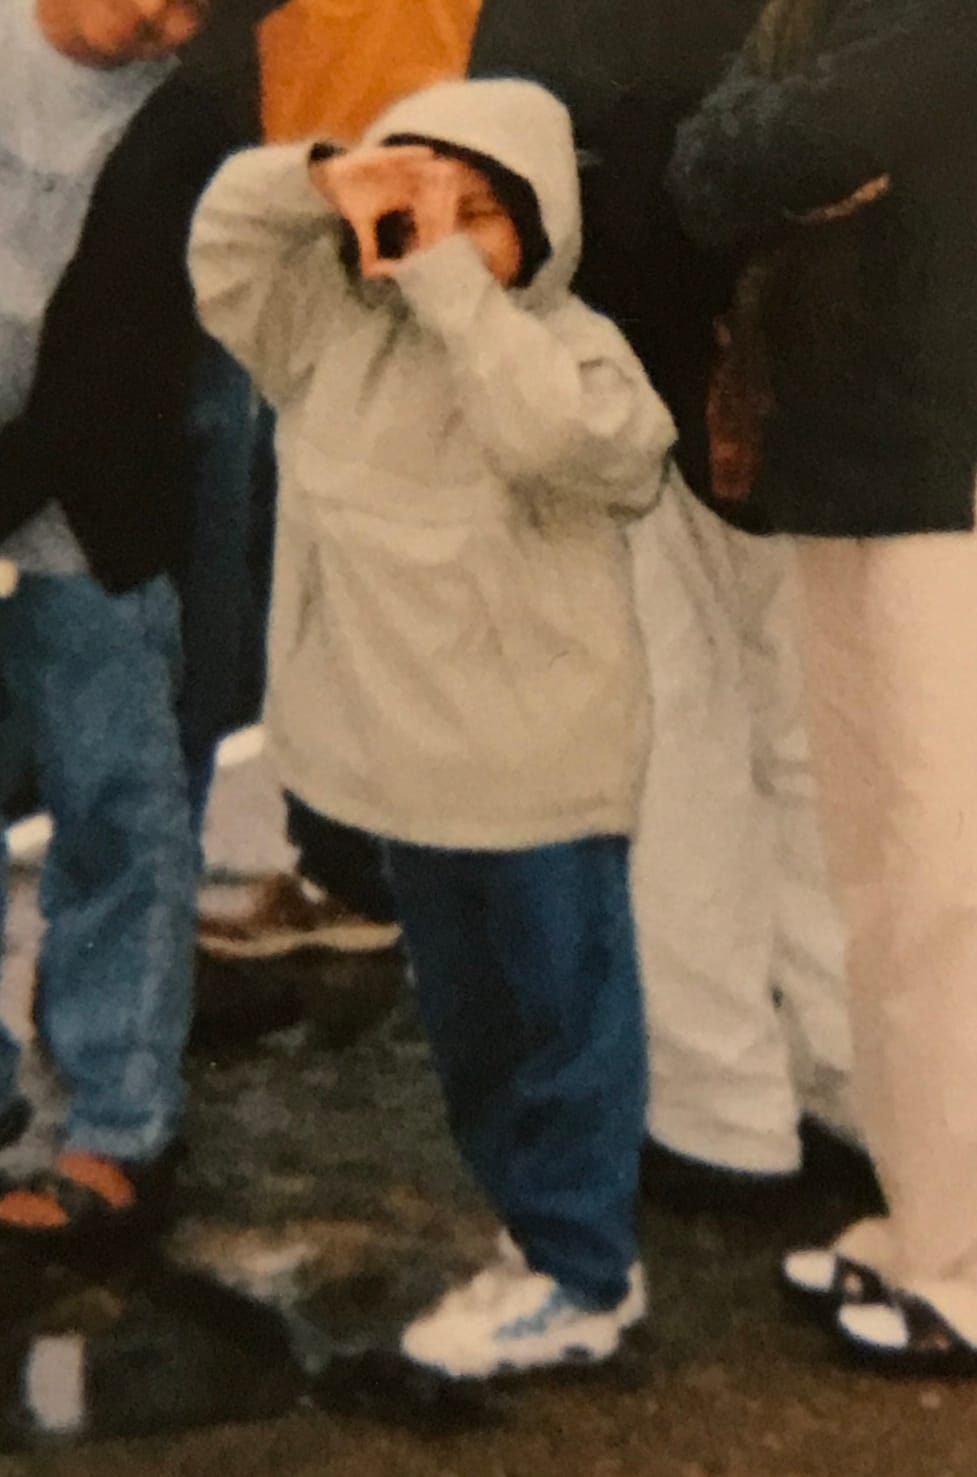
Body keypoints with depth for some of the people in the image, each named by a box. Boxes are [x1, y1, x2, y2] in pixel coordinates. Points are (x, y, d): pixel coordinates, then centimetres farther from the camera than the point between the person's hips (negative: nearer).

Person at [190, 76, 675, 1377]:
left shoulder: (576, 347, -14)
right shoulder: (339, 326, 4)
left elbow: (550, 433, -34)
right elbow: (223, 248, 2)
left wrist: (448, 277, -29)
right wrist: (318, 180, -15)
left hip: (539, 768, -7)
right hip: (414, 758, 7)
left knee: (562, 1015, 4)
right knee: (467, 1021, 19)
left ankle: (582, 1278, 16)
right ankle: (539, 1225, 36)